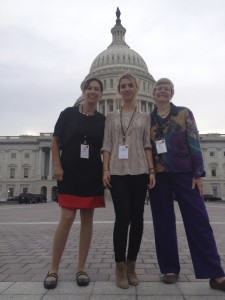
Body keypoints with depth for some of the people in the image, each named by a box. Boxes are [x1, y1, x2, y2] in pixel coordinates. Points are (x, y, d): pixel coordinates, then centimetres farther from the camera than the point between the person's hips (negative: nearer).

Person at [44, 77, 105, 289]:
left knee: (87, 219, 5)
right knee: (67, 218, -5)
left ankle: (81, 268, 18)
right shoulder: (68, 113, 2)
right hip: (69, 173, -2)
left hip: (92, 175, 3)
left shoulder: (102, 120, 7)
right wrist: (57, 166, -7)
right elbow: (55, 141, 3)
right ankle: (53, 269, 13)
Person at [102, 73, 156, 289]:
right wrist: (105, 170, -6)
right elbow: (107, 145, 6)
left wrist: (152, 170, -2)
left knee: (137, 218, 3)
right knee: (122, 218, -6)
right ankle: (120, 266, 10)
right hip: (117, 172, -1)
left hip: (139, 171, 1)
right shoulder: (111, 117, 11)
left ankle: (131, 265, 19)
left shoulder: (144, 117, 13)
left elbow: (147, 145, 8)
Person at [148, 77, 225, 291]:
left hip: (184, 173, -1)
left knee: (198, 221, -2)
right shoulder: (147, 119, 9)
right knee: (163, 223, 6)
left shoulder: (184, 113, 4)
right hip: (158, 176, 2)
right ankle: (170, 269, 20)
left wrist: (198, 174, -6)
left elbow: (194, 144, 0)